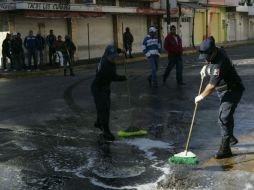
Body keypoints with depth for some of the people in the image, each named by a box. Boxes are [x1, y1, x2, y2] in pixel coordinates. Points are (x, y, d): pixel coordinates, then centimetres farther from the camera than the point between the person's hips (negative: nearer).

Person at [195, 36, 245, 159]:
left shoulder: (220, 63, -33)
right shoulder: (218, 51, -5)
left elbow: (212, 85, -29)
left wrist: (201, 96, -16)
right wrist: (206, 67, 7)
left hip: (232, 90, -10)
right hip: (223, 91, 10)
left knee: (224, 118, -16)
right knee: (226, 116, 23)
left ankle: (225, 149, -12)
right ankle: (231, 138, 45)